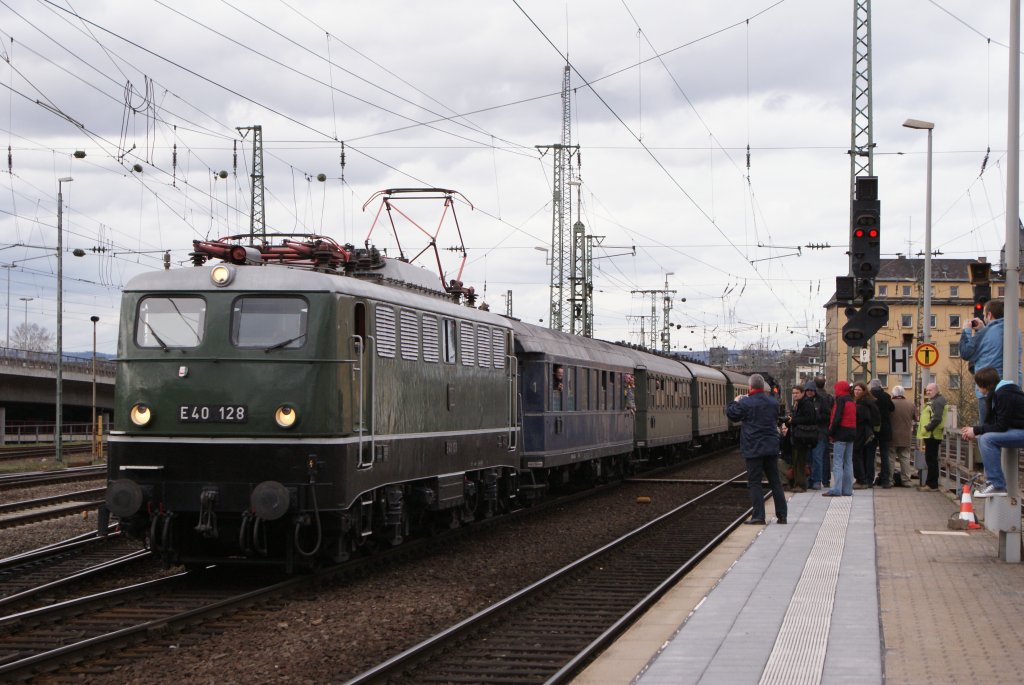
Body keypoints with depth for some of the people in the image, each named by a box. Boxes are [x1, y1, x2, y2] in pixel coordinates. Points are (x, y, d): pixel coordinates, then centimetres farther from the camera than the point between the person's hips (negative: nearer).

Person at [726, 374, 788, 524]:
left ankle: (758, 516, -5)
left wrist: (735, 402, 18)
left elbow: (731, 414, -1)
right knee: (775, 481, 11)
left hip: (754, 449, -5)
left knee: (754, 482, -1)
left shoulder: (746, 403, -13)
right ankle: (782, 515, 12)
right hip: (771, 448, 5)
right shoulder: (773, 402, 6)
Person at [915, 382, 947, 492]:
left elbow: (937, 418, -23)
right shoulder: (932, 401, 21)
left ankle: (932, 485, -7)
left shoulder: (938, 402, -12)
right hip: (929, 435, 11)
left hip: (932, 435, -11)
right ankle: (929, 483, 20)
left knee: (931, 459, -8)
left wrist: (927, 428, -20)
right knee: (930, 459, 14)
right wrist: (926, 429, 18)